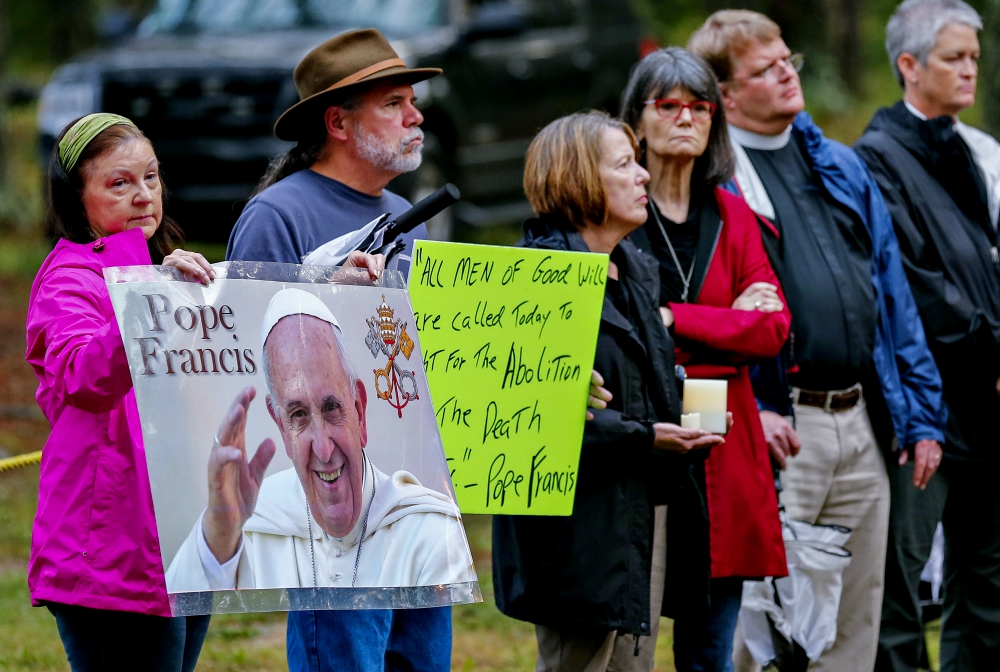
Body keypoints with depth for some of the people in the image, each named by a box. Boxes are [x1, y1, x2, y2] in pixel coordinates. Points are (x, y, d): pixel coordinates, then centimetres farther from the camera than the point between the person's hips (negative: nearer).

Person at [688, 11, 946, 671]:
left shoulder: (842, 167, 17)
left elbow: (893, 294, 18)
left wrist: (921, 414, 12)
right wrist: (747, 411, -22)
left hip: (862, 427, 7)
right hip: (781, 430, -7)